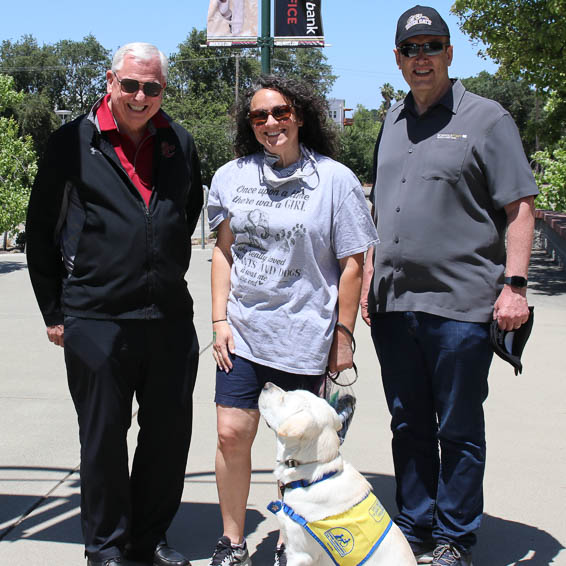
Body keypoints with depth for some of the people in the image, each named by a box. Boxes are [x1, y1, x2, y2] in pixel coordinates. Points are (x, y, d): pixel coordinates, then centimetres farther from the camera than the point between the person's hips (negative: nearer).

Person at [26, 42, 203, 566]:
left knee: (170, 433, 11)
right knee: (103, 437, 6)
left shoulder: (180, 144, 9)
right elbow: (42, 230, 3)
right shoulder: (74, 142, -2)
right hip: (96, 320, -4)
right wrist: (55, 310, 2)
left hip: (170, 319, 4)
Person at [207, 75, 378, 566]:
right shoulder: (232, 177, 6)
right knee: (232, 434, -1)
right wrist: (220, 319, 5)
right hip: (243, 329, 3)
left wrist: (343, 334, -3)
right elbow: (224, 251, 12)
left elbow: (352, 263, -2)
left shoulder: (335, 179, -4)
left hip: (304, 333, -2)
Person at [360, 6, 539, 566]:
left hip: (460, 304, -5)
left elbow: (519, 207, -4)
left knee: (459, 431, 5)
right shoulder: (392, 121, 15)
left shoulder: (486, 118, -1)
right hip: (392, 304, 6)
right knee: (408, 426, 14)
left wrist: (513, 283, -13)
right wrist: (369, 274, 15)